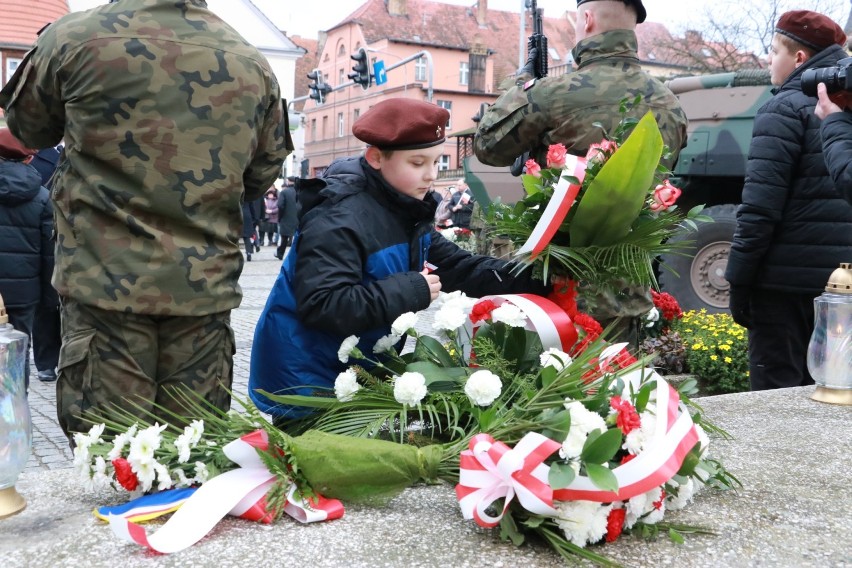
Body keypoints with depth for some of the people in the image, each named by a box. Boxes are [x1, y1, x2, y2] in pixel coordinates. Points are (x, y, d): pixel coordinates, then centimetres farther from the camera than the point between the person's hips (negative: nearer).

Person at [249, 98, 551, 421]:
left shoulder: (407, 212, 3)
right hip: (308, 384, -8)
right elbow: (320, 305, -37)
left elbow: (459, 268, 0)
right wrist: (408, 291, -34)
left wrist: (530, 278, -12)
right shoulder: (338, 220, -27)